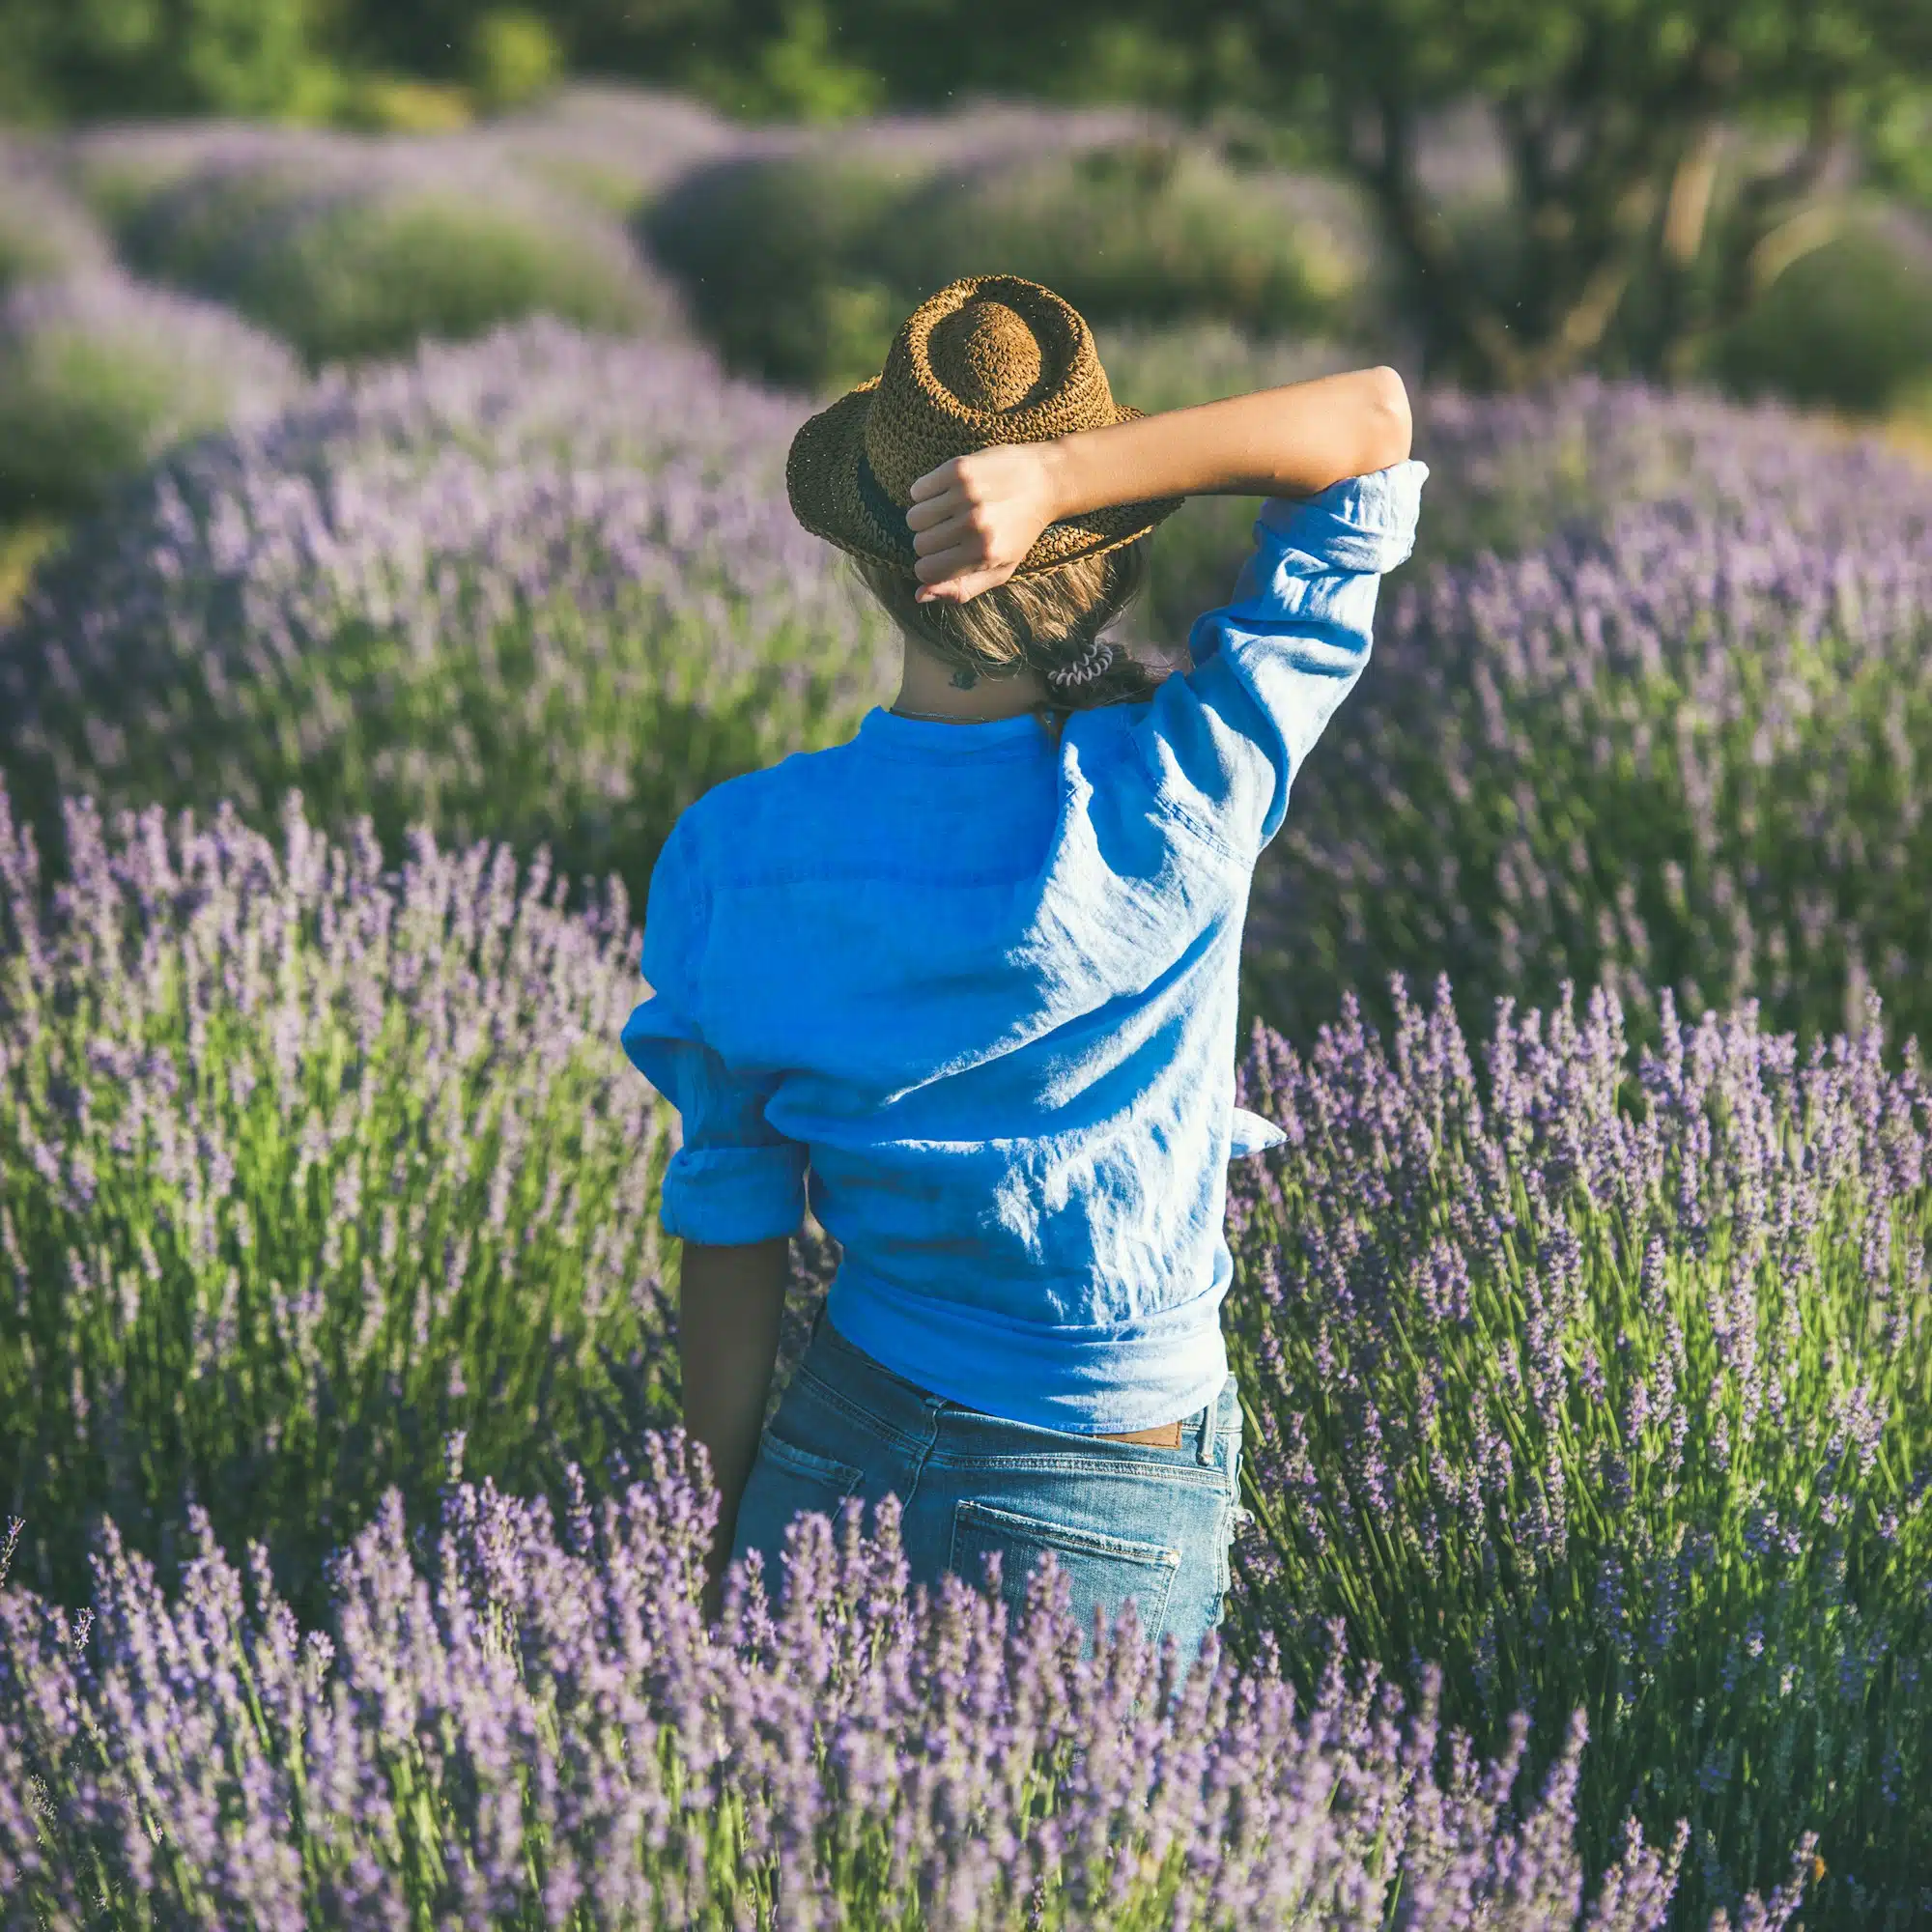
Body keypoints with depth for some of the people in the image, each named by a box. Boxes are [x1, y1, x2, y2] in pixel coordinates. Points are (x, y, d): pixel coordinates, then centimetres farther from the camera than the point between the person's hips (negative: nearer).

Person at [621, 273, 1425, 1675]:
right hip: (1117, 1500, -2)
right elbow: (1376, 419, -13)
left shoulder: (731, 858, -12)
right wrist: (1060, 474, -24)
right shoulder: (1186, 797, -19)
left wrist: (736, 1508, 12)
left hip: (843, 1446, 2)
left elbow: (732, 1232, -2)